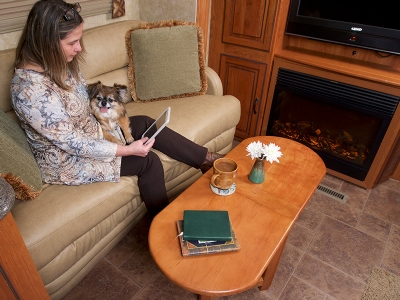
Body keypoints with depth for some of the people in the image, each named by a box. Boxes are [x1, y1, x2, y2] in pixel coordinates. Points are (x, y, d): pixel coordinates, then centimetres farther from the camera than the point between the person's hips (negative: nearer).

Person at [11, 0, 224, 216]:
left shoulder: (58, 63, -6)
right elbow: (72, 143, -28)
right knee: (148, 161, -11)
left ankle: (205, 158, 8)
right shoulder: (30, 89, -31)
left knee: (145, 123, -2)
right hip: (66, 161, -8)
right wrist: (128, 150, -24)